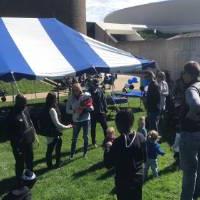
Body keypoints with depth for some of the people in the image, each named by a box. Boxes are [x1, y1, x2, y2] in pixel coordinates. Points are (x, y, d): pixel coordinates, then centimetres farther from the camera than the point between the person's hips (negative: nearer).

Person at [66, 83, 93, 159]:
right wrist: (74, 111, -19)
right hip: (76, 120, 0)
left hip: (86, 119, 0)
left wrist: (87, 107, -25)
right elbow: (67, 110, -2)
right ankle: (72, 154, 15)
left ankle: (85, 152, 26)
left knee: (85, 137, 10)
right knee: (74, 138, 4)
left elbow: (91, 108, -3)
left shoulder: (85, 96, -6)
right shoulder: (71, 98, -3)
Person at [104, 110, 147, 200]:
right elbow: (144, 158, 4)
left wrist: (108, 148, -4)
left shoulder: (118, 142, -25)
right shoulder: (140, 137, -8)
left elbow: (108, 164, -16)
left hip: (123, 181, -5)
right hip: (138, 177, 5)